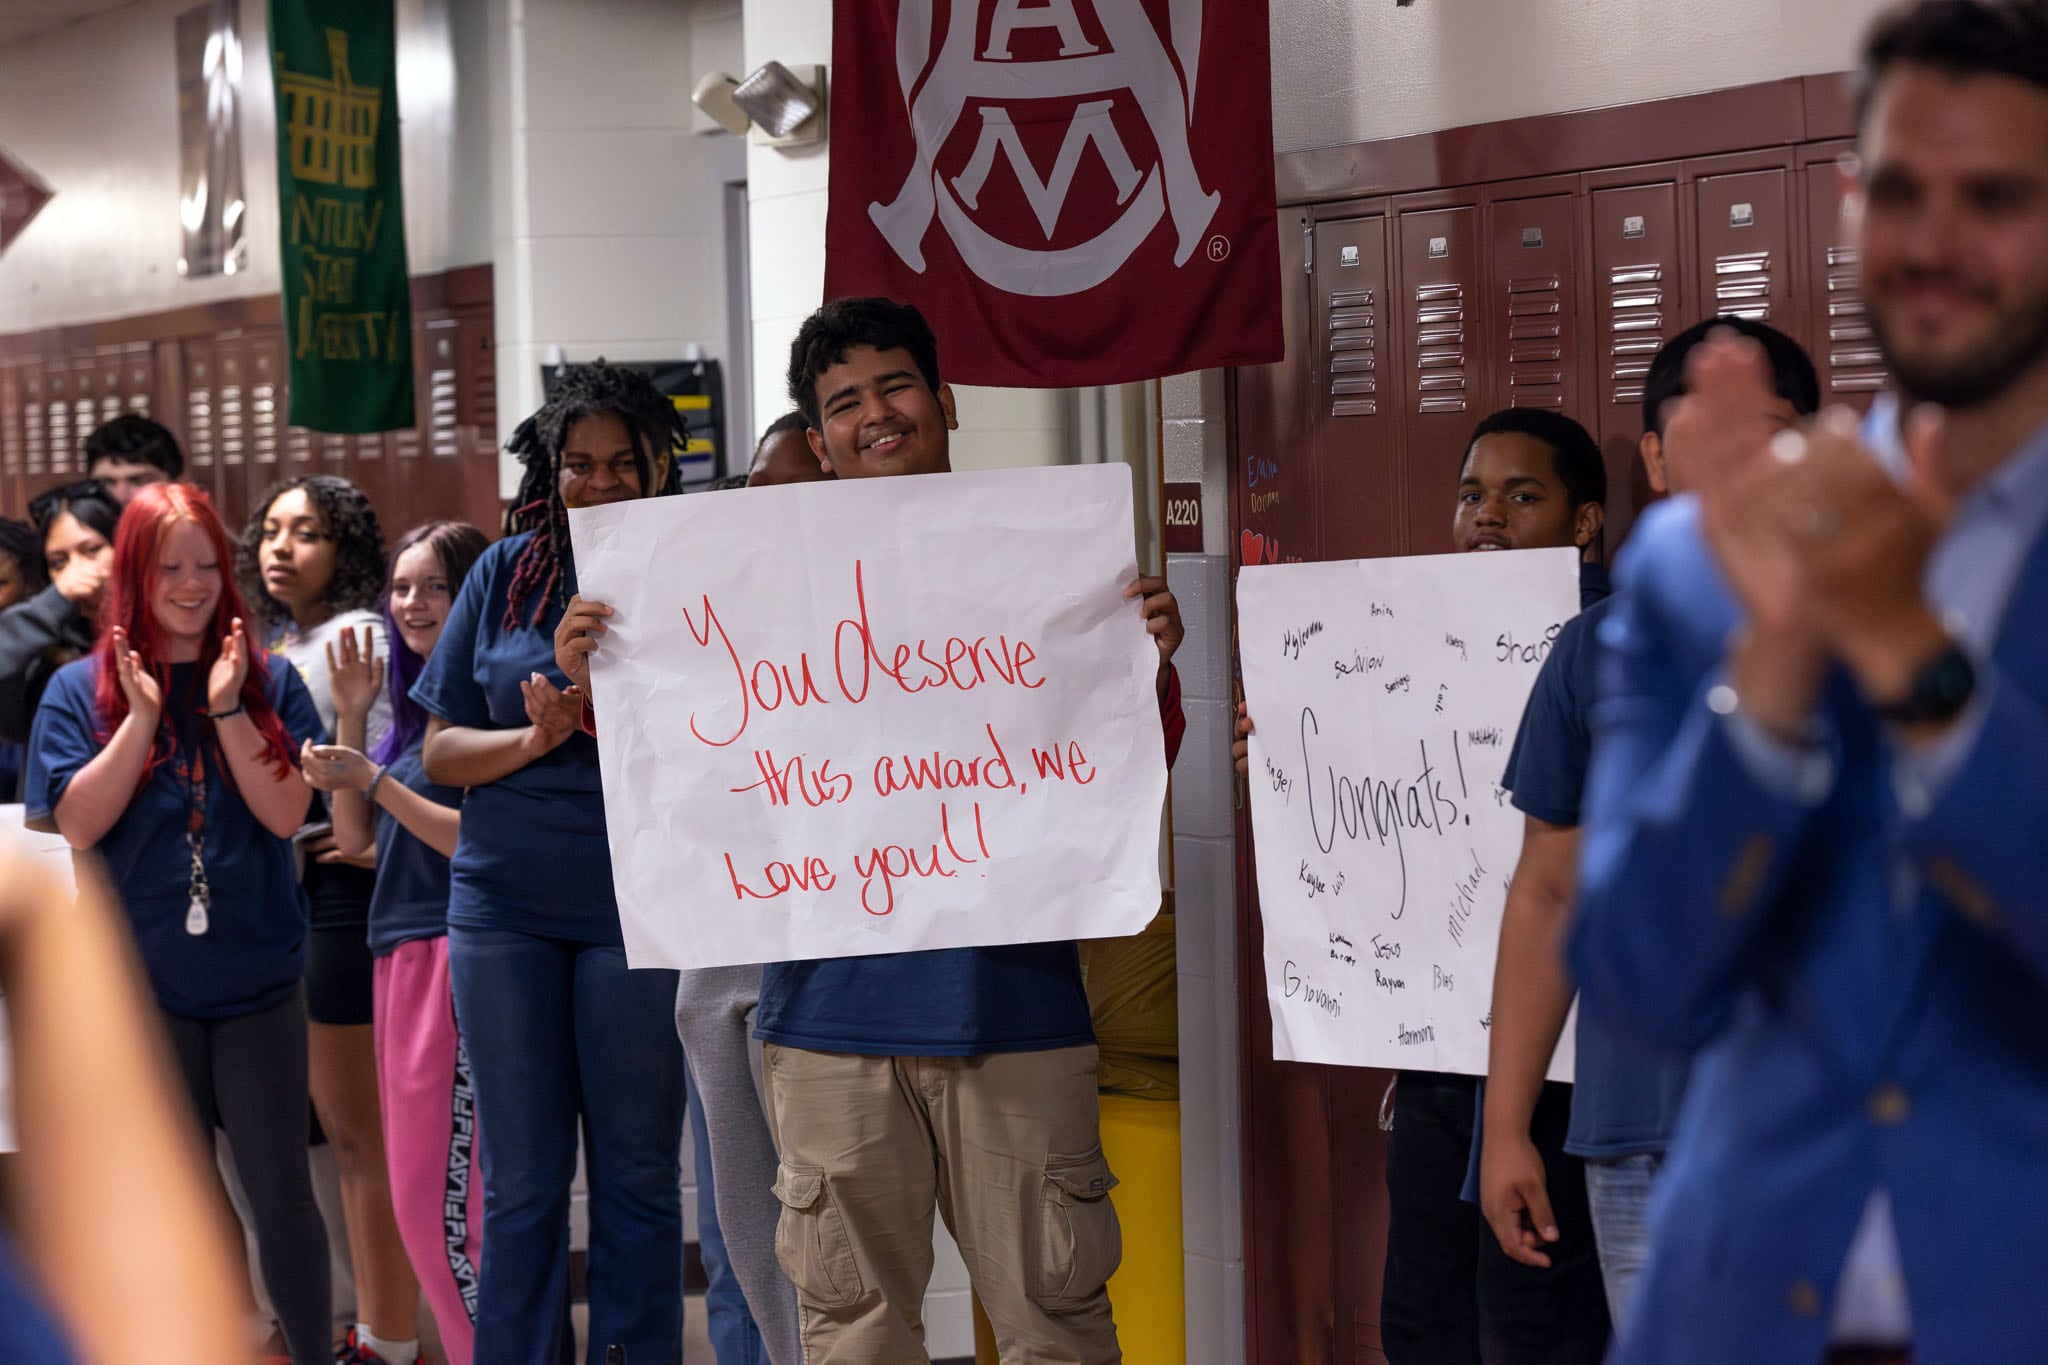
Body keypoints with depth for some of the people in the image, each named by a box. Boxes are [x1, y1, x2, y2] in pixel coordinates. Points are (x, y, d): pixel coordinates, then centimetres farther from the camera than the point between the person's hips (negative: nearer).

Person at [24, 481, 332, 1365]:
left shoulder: (270, 684, 2)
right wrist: (143, 716, -15)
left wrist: (226, 707, -16)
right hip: (142, 988, 0)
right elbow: (78, 825, -9)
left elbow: (284, 813, -8)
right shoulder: (83, 690, 1)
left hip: (255, 983, 0)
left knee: (281, 1192, 0)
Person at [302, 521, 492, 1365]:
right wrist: (350, 718, 8)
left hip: (457, 953, -9)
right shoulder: (415, 706, 17)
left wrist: (375, 779, -16)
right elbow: (356, 838, 15)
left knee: (443, 1198, -11)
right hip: (403, 955, 9)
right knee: (419, 1193, 11)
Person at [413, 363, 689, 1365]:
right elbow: (441, 751, 7)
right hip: (506, 898, 2)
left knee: (637, 1173, 6)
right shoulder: (506, 574, 6)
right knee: (521, 1181, 6)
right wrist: (534, 738, -12)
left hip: (636, 906, -2)